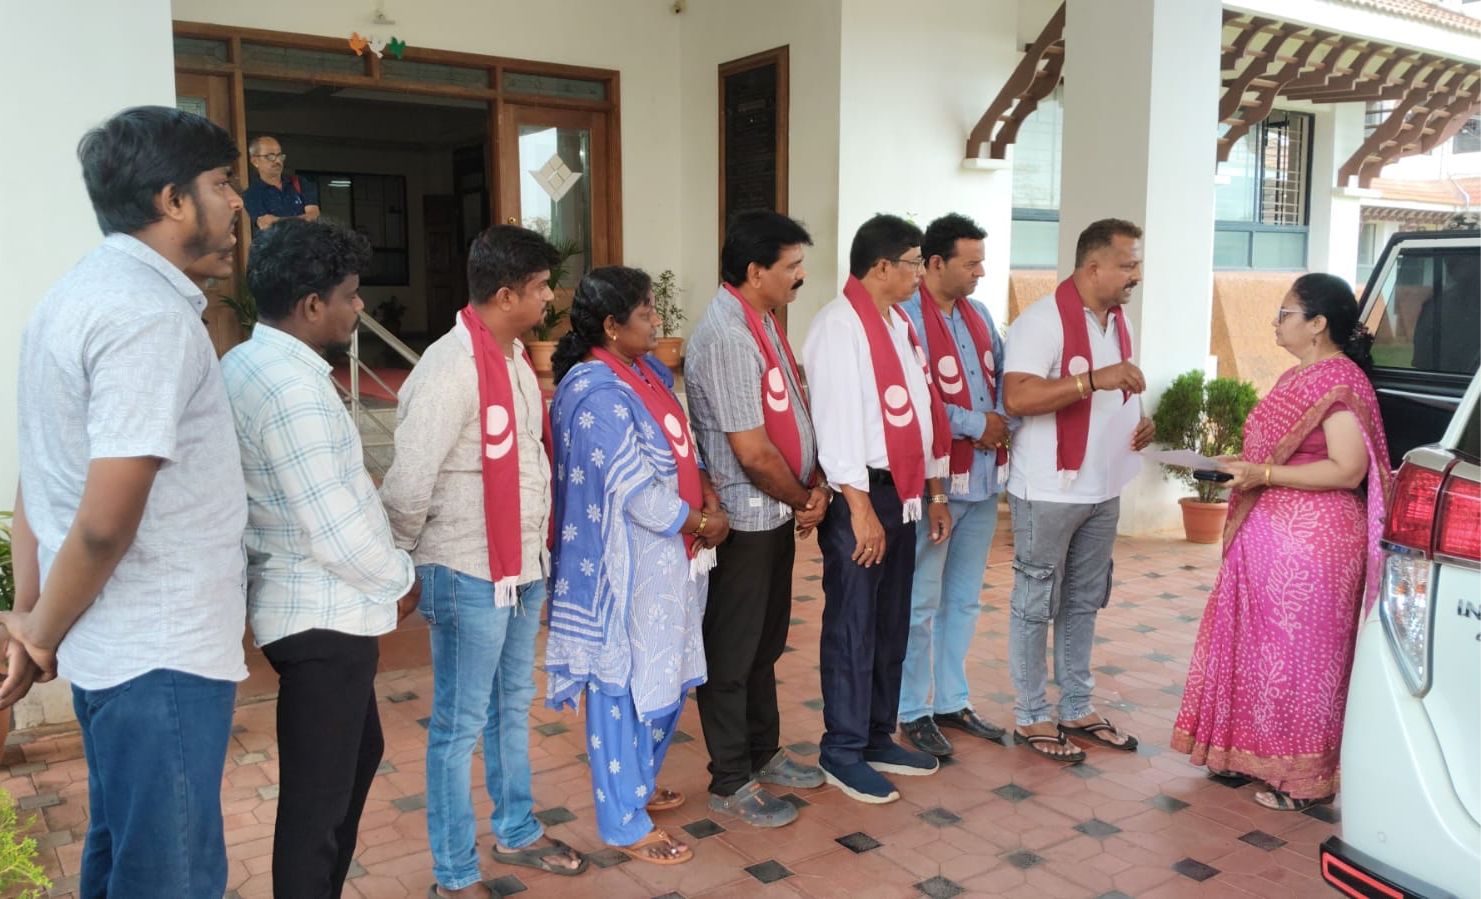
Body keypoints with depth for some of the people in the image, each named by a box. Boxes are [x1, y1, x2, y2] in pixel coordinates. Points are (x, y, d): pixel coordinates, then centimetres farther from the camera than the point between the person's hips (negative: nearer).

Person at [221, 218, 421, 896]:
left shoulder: (245, 364, 8)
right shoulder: (296, 389, -23)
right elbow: (339, 532, -24)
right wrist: (401, 579, -6)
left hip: (308, 606, 11)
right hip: (325, 615, -11)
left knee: (358, 754, 26)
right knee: (319, 794, 3)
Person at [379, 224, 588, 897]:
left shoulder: (515, 357, 8)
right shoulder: (450, 369, -21)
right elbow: (408, 486, -21)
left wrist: (538, 548, 11)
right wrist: (400, 563, -7)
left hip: (524, 566, 9)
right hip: (469, 576, -9)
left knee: (513, 706, 22)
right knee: (460, 724, 6)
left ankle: (517, 832, 40)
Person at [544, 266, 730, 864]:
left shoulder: (650, 371, 8)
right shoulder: (597, 394, -21)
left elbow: (681, 448, 13)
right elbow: (635, 489, -22)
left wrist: (710, 495, -4)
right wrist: (700, 523, -10)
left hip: (669, 557, 10)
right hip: (625, 566, -10)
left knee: (667, 679, 21)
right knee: (624, 689, 5)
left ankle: (636, 785, 41)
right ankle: (625, 824, 21)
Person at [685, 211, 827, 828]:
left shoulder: (764, 323, 10)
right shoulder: (726, 337, -22)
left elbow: (795, 412, 12)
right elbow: (752, 451, -23)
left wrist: (815, 486, 0)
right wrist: (802, 499, -7)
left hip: (778, 515, 10)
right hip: (744, 520, -10)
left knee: (765, 645, 21)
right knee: (732, 655, 5)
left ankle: (762, 754, 37)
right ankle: (730, 783, 19)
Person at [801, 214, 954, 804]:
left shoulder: (899, 324, 15)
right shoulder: (839, 326, -13)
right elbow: (837, 421, -19)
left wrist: (935, 493, 17)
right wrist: (860, 508, -22)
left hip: (903, 492, 9)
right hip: (860, 494, -9)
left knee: (891, 626, 16)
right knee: (853, 629, 1)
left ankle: (877, 738, 29)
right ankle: (842, 752, 14)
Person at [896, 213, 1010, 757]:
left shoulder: (977, 313, 12)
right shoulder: (907, 316, -13)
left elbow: (1004, 374, 15)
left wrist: (1003, 420, -5)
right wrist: (977, 425, -14)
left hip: (983, 478, 8)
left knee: (964, 599, 17)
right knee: (920, 602, 2)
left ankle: (952, 702, 30)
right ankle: (913, 712, 16)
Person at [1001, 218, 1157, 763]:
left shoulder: (1118, 322, 12)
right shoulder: (1044, 320, -16)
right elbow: (1016, 397, -27)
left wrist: (1137, 422, 3)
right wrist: (1094, 378, -32)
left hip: (1103, 490, 8)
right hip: (1048, 491, -8)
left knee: (1082, 604, 16)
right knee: (1036, 605, 4)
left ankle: (1076, 710, 29)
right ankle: (1031, 717, 16)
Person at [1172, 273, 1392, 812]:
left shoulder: (1340, 382, -16)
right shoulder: (1300, 378, 14)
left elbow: (1347, 470, -21)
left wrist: (1262, 474, -22)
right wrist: (1242, 464, 9)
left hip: (1311, 542, -10)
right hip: (1272, 537, 10)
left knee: (1300, 653, 1)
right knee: (1260, 645, 16)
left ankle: (1306, 779, 15)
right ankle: (1255, 751, 30)